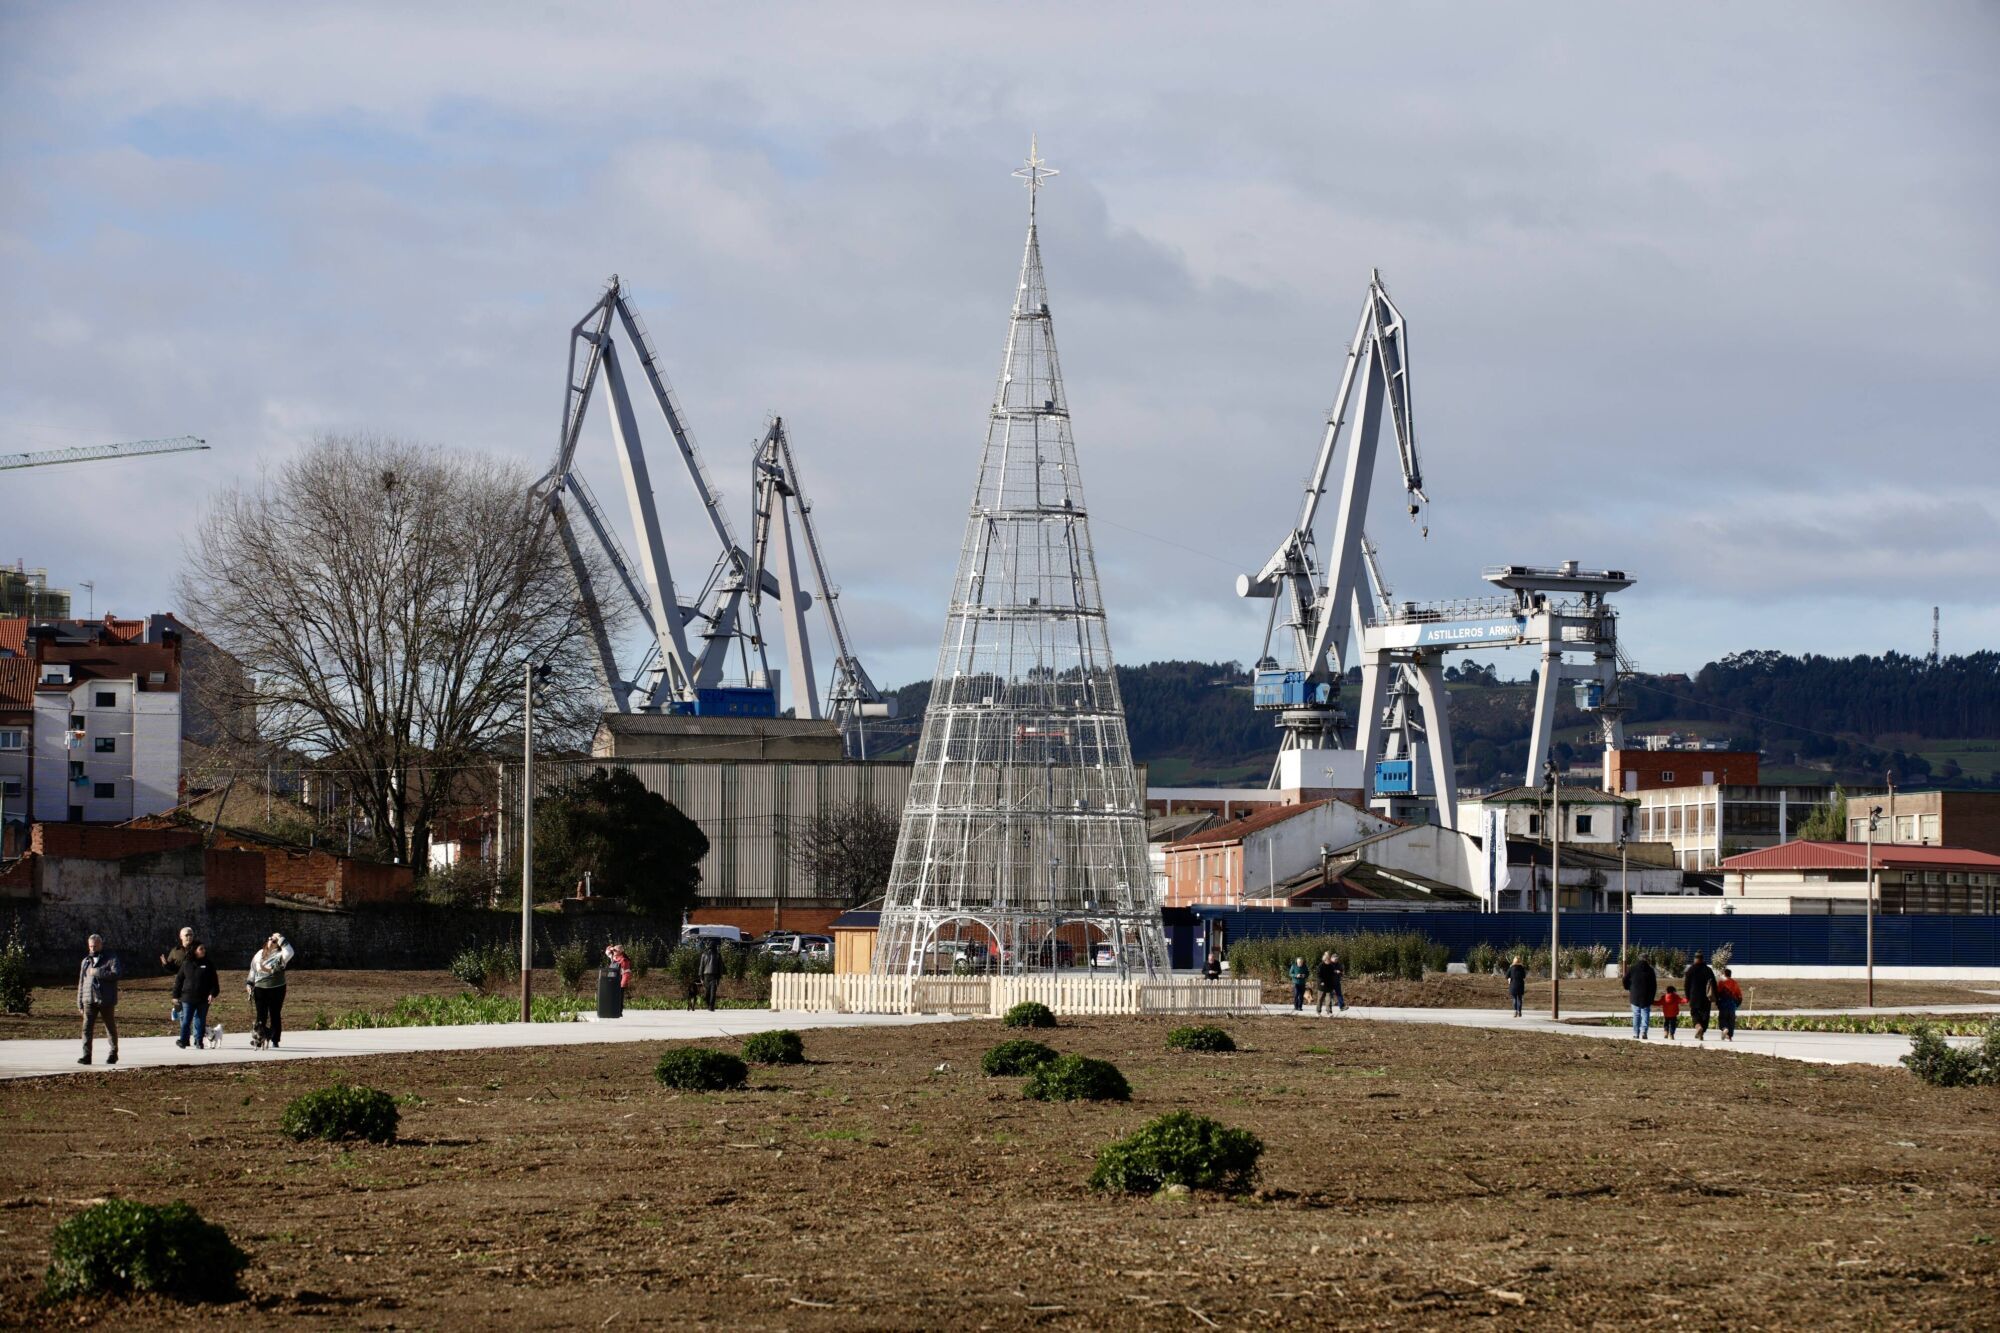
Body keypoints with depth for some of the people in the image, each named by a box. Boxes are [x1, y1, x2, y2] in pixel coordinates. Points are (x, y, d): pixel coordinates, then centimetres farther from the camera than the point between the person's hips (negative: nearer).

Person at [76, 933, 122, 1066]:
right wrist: (80, 1003, 13)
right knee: (87, 1027, -8)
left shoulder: (111, 958, 0)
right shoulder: (86, 961, 15)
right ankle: (86, 1055, -11)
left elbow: (115, 974, -17)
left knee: (110, 1027, 8)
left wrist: (97, 972, -18)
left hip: (106, 1000, -3)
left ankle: (113, 1053, 22)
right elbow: (81, 983, 17)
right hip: (89, 1000, 3)